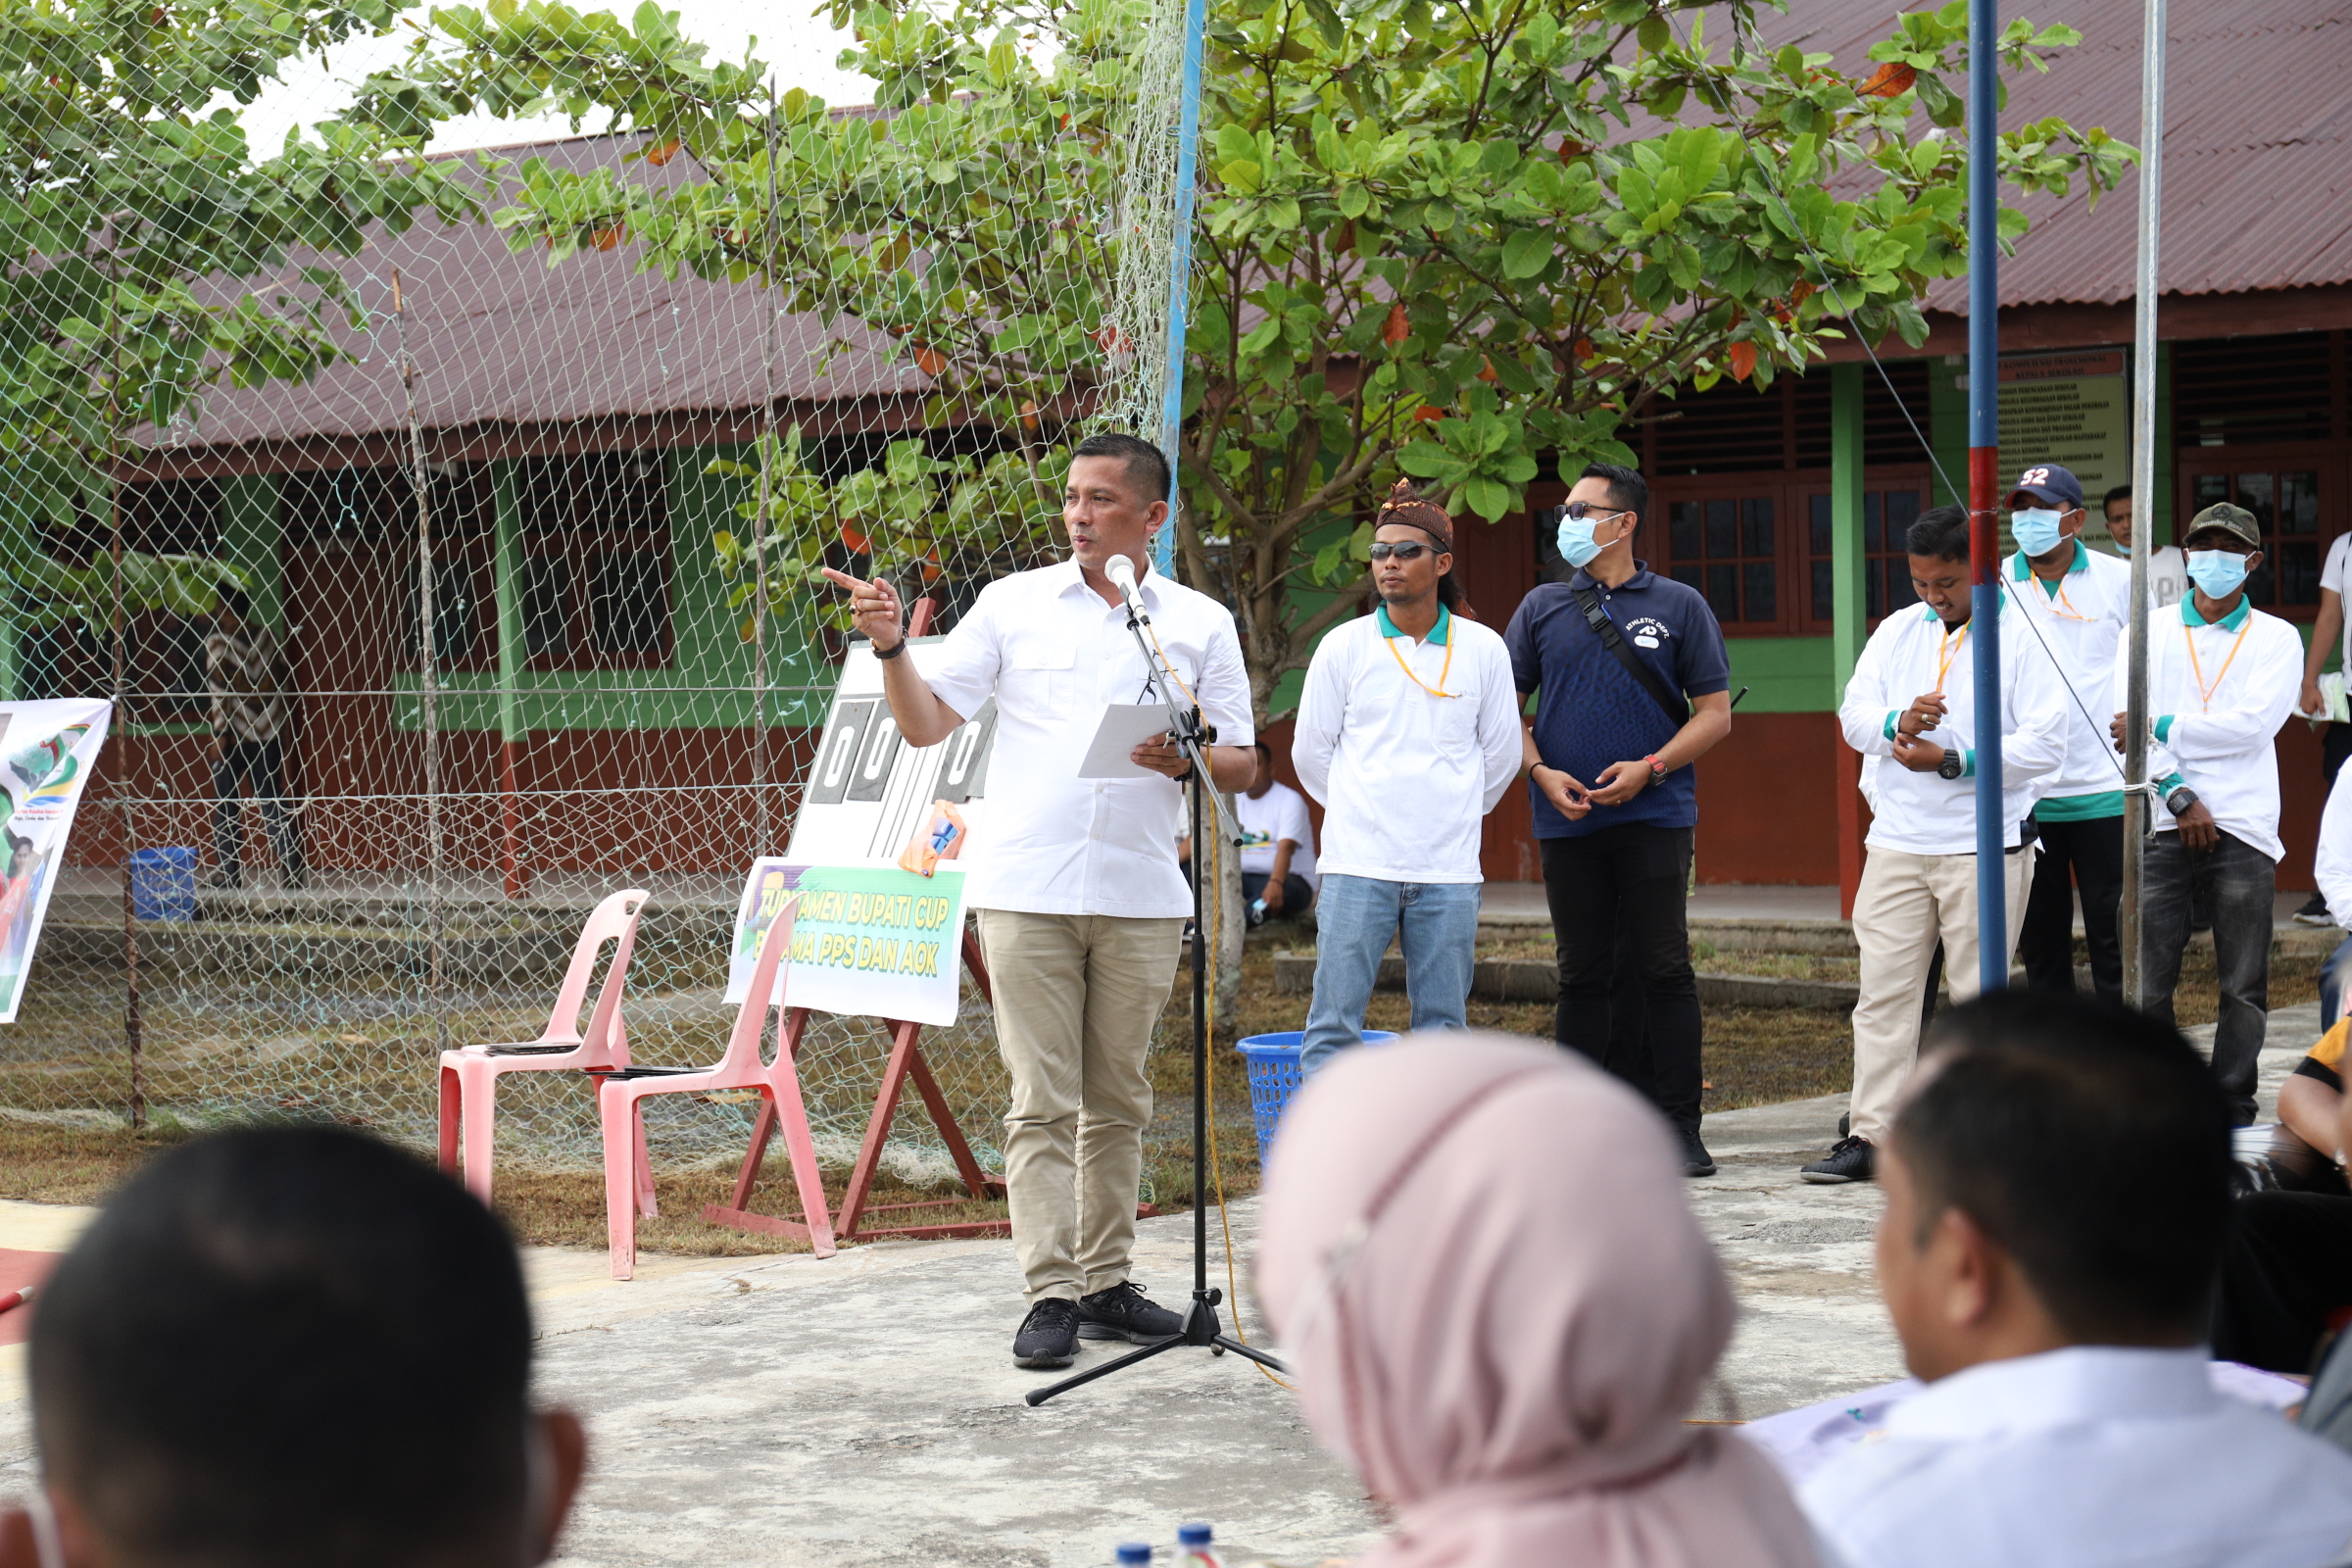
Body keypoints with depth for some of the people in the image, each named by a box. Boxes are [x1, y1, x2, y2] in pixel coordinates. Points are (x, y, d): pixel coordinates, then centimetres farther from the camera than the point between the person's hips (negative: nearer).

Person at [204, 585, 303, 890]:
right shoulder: (267, 637, 7)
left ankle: (229, 874, 1)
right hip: (269, 733, 5)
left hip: (234, 736, -4)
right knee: (273, 802, 7)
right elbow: (283, 683, 10)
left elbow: (218, 690, -13)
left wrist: (219, 734, -12)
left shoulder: (218, 642, -7)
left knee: (224, 807, 4)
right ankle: (292, 871, 1)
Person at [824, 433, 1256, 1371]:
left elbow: (1243, 765, 8)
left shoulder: (1200, 623, 9)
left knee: (1117, 1101, 9)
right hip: (1026, 892, -1)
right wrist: (892, 648, -12)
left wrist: (1189, 760, -12)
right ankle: (1051, 1295, -4)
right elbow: (926, 724, 5)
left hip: (1141, 898, 2)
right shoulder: (1014, 604, 7)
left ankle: (1106, 1283, 17)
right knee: (1042, 1103, -4)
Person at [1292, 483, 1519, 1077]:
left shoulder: (1483, 649, 5)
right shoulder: (1343, 646, 2)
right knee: (1334, 1025, -4)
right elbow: (1309, 751, 11)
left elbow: (1502, 753, 15)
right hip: (1357, 866, -1)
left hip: (1448, 871, 1)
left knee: (1443, 1028, 5)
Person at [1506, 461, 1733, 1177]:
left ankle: (1680, 1129, 1)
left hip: (1655, 816, -2)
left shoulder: (1678, 606, 4)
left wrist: (1650, 767, -10)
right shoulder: (1542, 608, 11)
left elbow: (1715, 713, 4)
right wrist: (1540, 772, -4)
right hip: (1567, 819, 2)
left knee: (1665, 971, -4)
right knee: (1581, 977, 6)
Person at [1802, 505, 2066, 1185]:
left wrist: (1952, 761, -18)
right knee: (1883, 989, 3)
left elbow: (2044, 745, -11)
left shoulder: (2025, 636, -5)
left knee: (1980, 994, 1)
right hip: (1898, 841, 5)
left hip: (1985, 843, -5)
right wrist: (1898, 722, -15)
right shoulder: (1898, 632, 12)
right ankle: (1869, 1134, 6)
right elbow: (1853, 716, 8)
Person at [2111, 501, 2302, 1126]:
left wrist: (2160, 727, -10)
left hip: (2244, 828, 0)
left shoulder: (2277, 639, 8)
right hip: (2164, 824, 1)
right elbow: (2127, 723, -1)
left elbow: (2252, 723, -7)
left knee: (2243, 986, 0)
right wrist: (2180, 796, -12)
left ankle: (2232, 1105, 8)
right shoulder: (2150, 631, 11)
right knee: (2147, 980, -3)